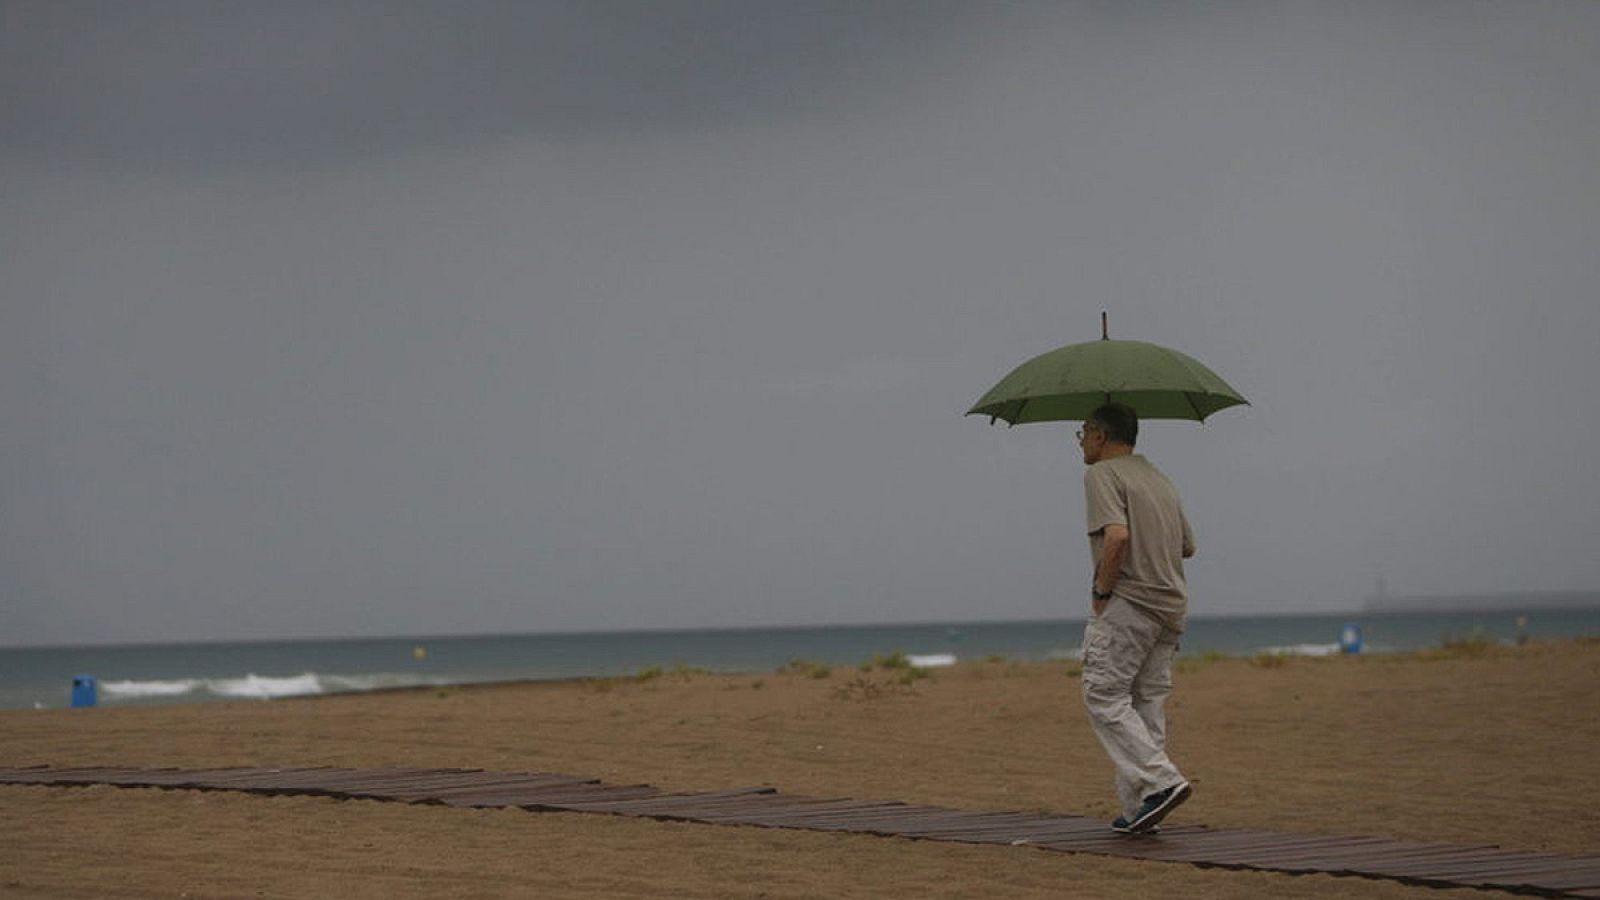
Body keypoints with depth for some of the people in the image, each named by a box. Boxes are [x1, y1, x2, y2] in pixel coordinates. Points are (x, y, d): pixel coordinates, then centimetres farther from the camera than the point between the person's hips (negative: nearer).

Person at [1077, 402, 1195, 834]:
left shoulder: (1102, 474, -7)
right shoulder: (1159, 479, 22)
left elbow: (1117, 536, -22)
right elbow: (1187, 546, 25)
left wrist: (1102, 591, -13)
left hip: (1128, 604, -8)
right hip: (1170, 605, 9)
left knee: (1104, 696, -6)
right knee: (1148, 703, 9)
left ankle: (1161, 781, -20)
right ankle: (1140, 807, 7)